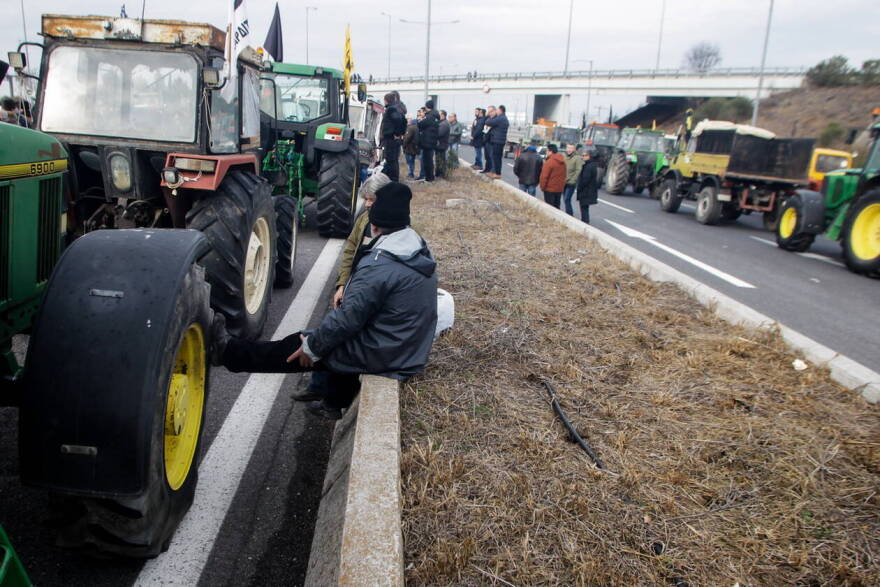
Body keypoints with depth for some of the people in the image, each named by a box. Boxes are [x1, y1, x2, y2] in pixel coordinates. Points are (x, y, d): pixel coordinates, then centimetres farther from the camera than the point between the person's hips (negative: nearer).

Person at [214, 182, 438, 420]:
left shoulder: (379, 265, -26)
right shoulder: (420, 251, 2)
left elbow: (347, 317, -23)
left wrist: (312, 347, -9)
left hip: (382, 356, -8)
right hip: (412, 353, 8)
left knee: (296, 347, 7)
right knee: (341, 340, 29)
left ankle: (228, 352, 24)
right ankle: (335, 403, 40)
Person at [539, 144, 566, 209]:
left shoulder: (549, 162, -18)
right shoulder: (562, 162, 7)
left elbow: (544, 176, -17)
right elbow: (564, 175, 13)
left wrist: (542, 186, -5)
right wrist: (562, 185, 19)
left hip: (550, 188, -7)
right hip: (559, 188, 7)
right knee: (556, 206, 15)